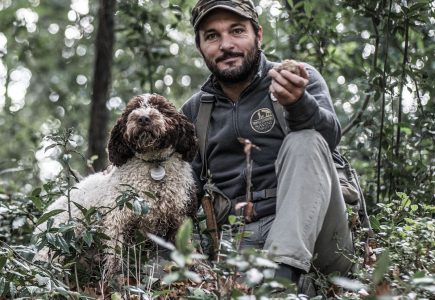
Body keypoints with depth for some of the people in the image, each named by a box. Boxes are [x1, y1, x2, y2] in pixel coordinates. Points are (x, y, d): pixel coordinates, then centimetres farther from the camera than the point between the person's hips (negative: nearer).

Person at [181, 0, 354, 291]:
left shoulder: (301, 79, 4)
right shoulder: (193, 112, 15)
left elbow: (329, 135, -17)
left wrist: (298, 103, -39)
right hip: (241, 238, 0)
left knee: (304, 141, -28)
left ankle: (284, 271, -34)